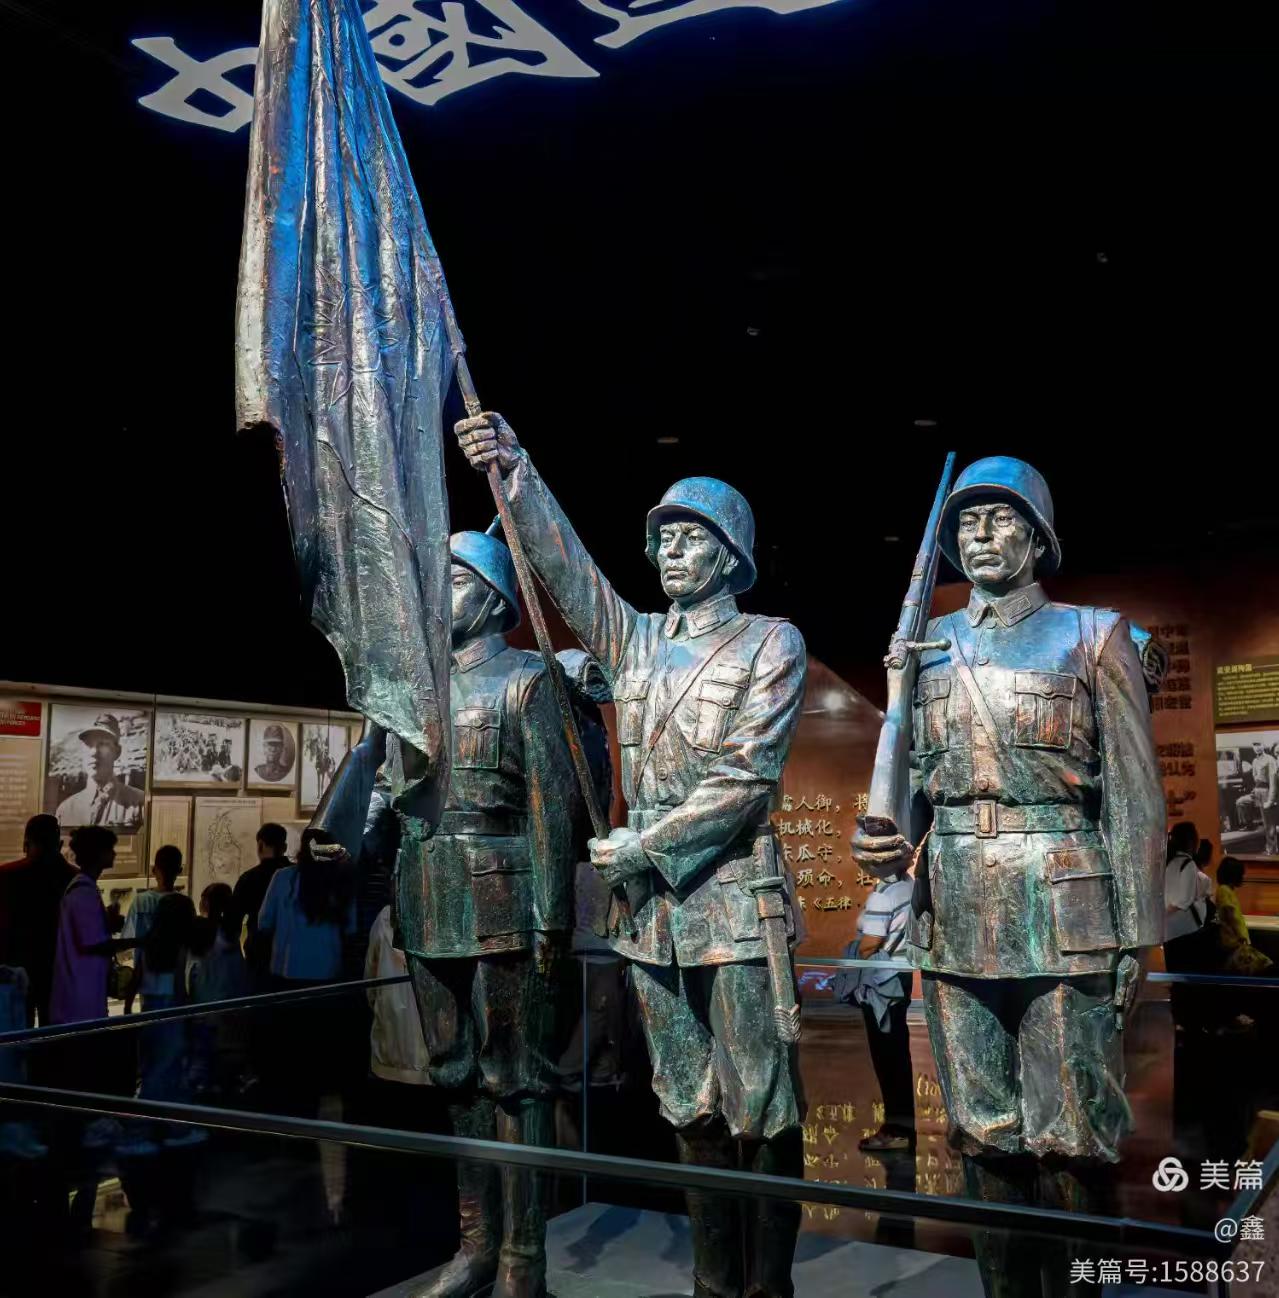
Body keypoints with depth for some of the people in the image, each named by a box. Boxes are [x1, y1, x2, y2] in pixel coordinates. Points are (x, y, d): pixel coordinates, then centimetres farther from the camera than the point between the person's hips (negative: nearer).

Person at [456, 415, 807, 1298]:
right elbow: (564, 562, -2)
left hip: (734, 900, -5)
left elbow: (747, 779, -10)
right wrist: (513, 468, -16)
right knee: (692, 1110, 14)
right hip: (650, 904, 5)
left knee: (758, 1110, 1)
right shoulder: (635, 641, 12)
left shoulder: (770, 643, -1)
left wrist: (642, 845, -13)